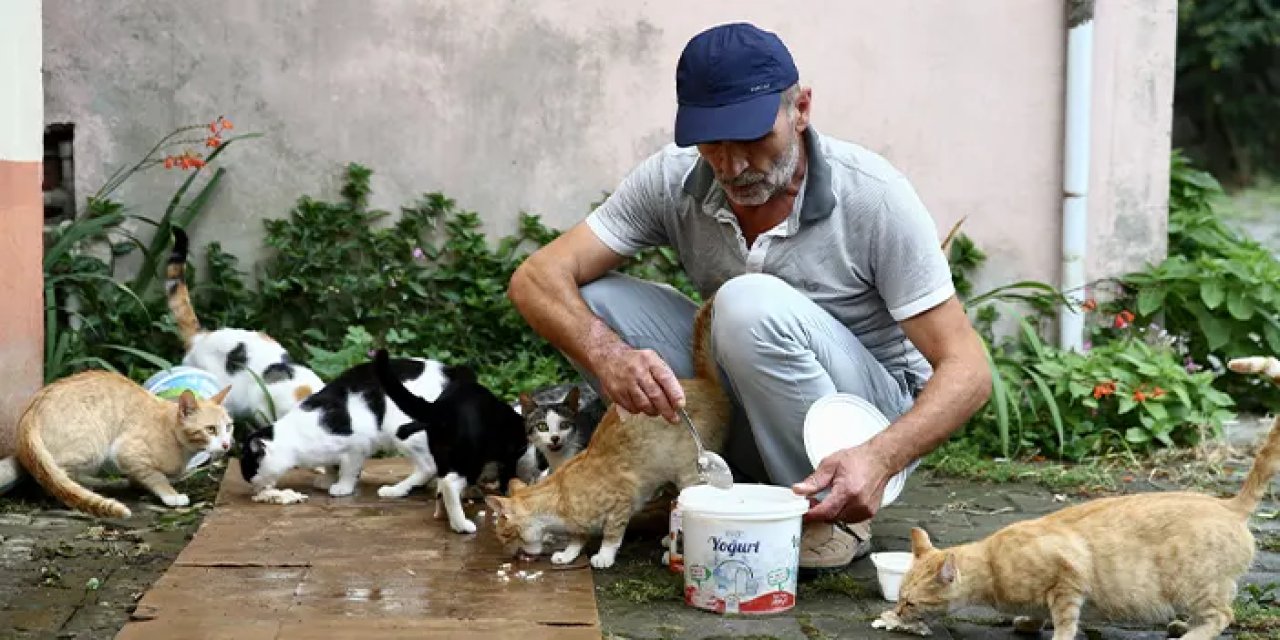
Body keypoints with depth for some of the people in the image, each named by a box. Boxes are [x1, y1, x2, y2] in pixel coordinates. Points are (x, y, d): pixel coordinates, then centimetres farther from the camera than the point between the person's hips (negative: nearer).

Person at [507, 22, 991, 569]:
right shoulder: (672, 181, -12)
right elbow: (537, 278, -17)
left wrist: (879, 459, -41)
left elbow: (968, 370, -22)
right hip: (738, 408, 4)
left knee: (753, 304, -33)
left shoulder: (874, 196, -22)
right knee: (590, 300, -15)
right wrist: (606, 354, -39)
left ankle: (828, 516, -15)